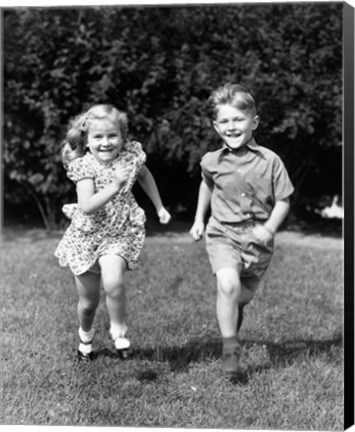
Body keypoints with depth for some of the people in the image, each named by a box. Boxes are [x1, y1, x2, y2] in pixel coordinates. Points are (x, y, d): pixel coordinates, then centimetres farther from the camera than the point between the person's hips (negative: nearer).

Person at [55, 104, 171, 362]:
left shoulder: (131, 157, -8)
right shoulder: (84, 166, -16)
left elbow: (145, 176, 16)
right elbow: (87, 206, -28)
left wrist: (160, 207, 19)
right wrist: (115, 185, -35)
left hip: (120, 234, 0)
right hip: (87, 236, 0)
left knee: (113, 282, -28)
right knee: (88, 302, 11)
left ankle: (119, 330, -2)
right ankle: (85, 336, 43)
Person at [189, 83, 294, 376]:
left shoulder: (270, 161, -8)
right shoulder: (211, 161, -2)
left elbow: (283, 200, -1)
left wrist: (270, 227, -16)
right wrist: (199, 218, 17)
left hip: (258, 240, 1)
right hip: (223, 234, 0)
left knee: (244, 296, 13)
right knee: (228, 284, -25)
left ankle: (232, 317, 49)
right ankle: (230, 348, -15)